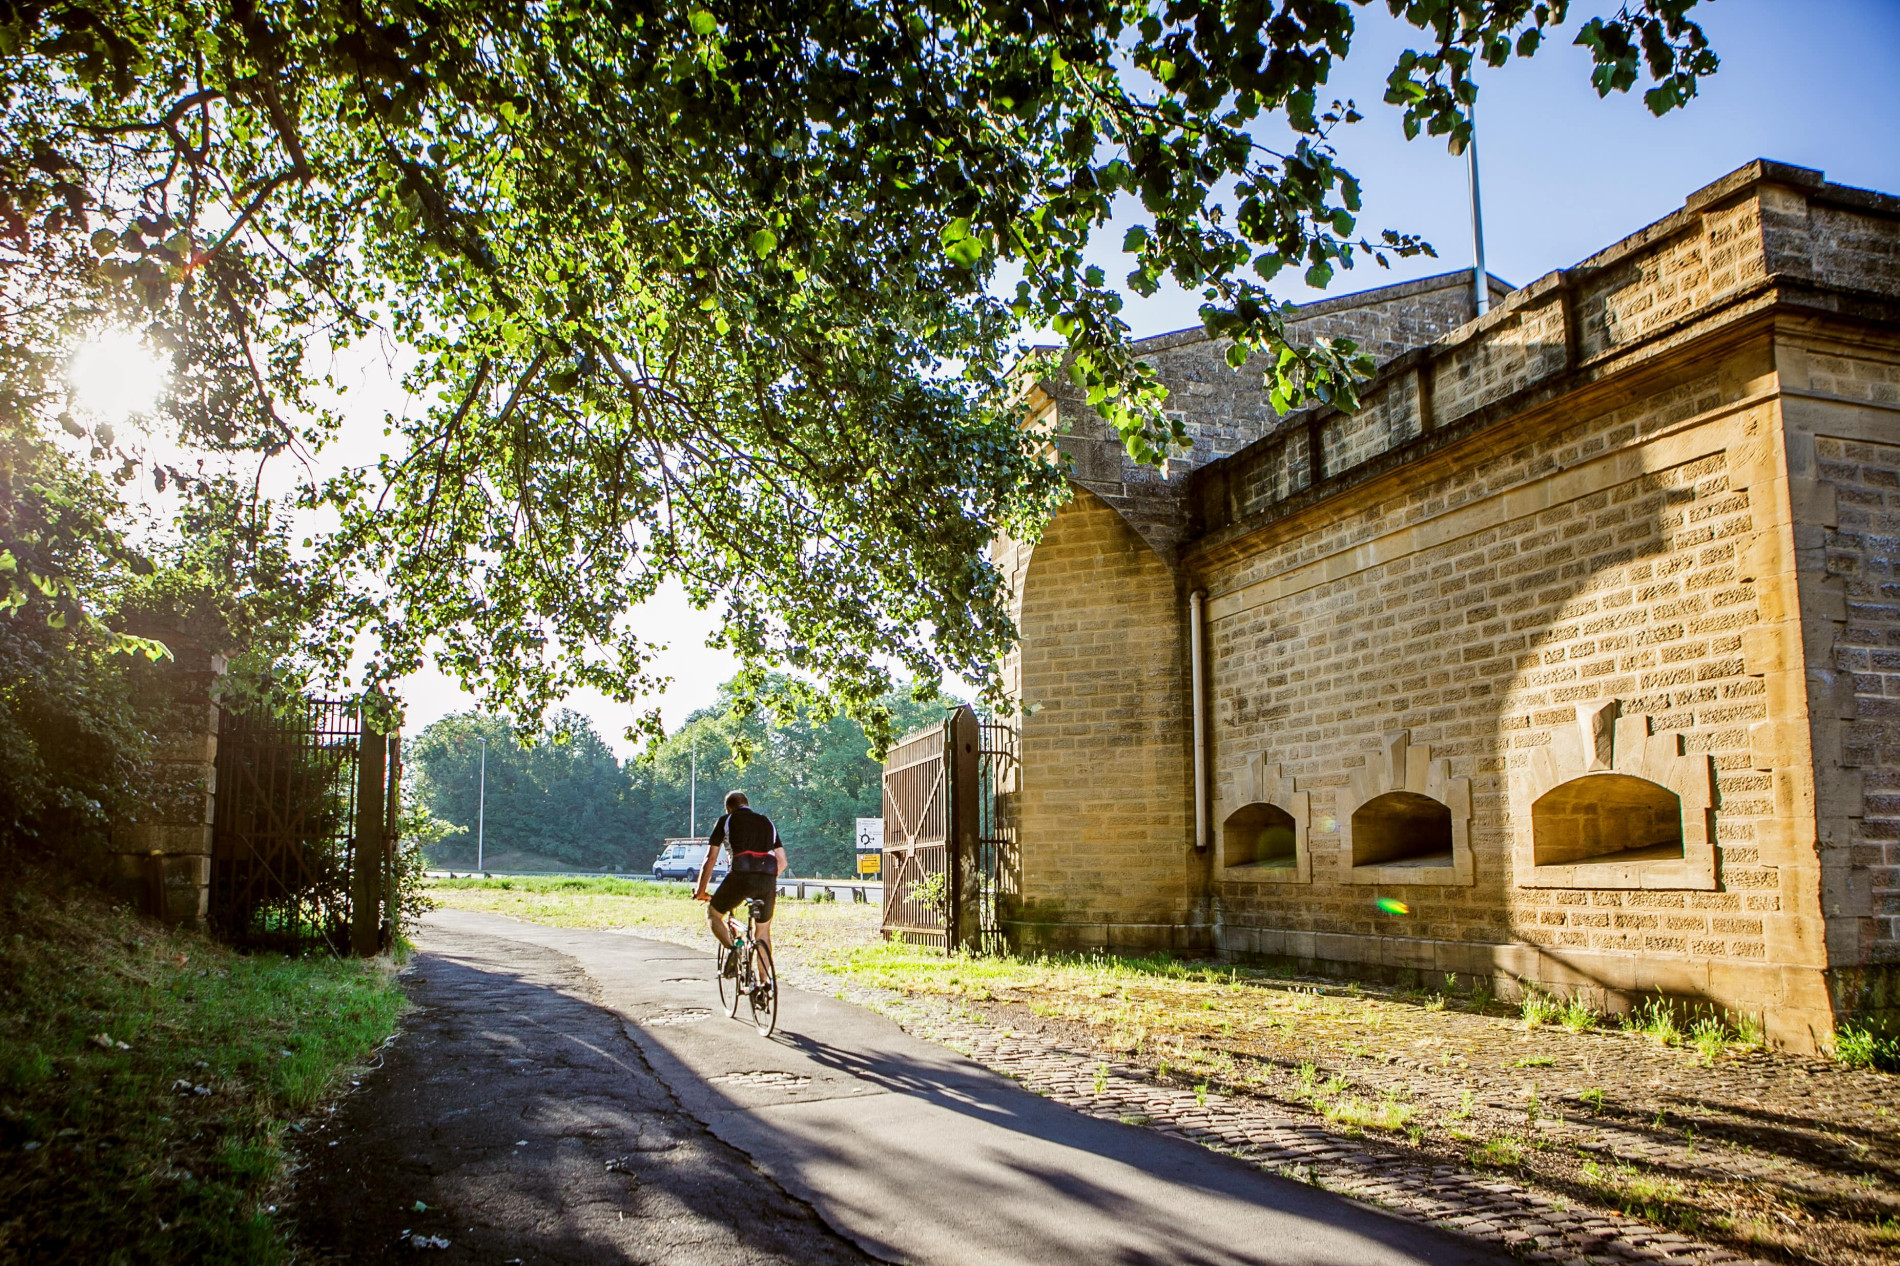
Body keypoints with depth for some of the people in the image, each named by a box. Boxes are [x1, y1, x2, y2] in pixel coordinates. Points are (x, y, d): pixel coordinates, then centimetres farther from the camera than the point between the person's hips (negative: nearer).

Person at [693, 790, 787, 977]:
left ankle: (731, 949, -7)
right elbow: (782, 861, 24)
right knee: (763, 929, 22)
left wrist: (700, 892, 19)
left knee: (713, 914, 19)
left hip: (741, 877, -4)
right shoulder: (767, 822, 27)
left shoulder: (726, 821, 16)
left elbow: (710, 859, 11)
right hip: (768, 880, 4)